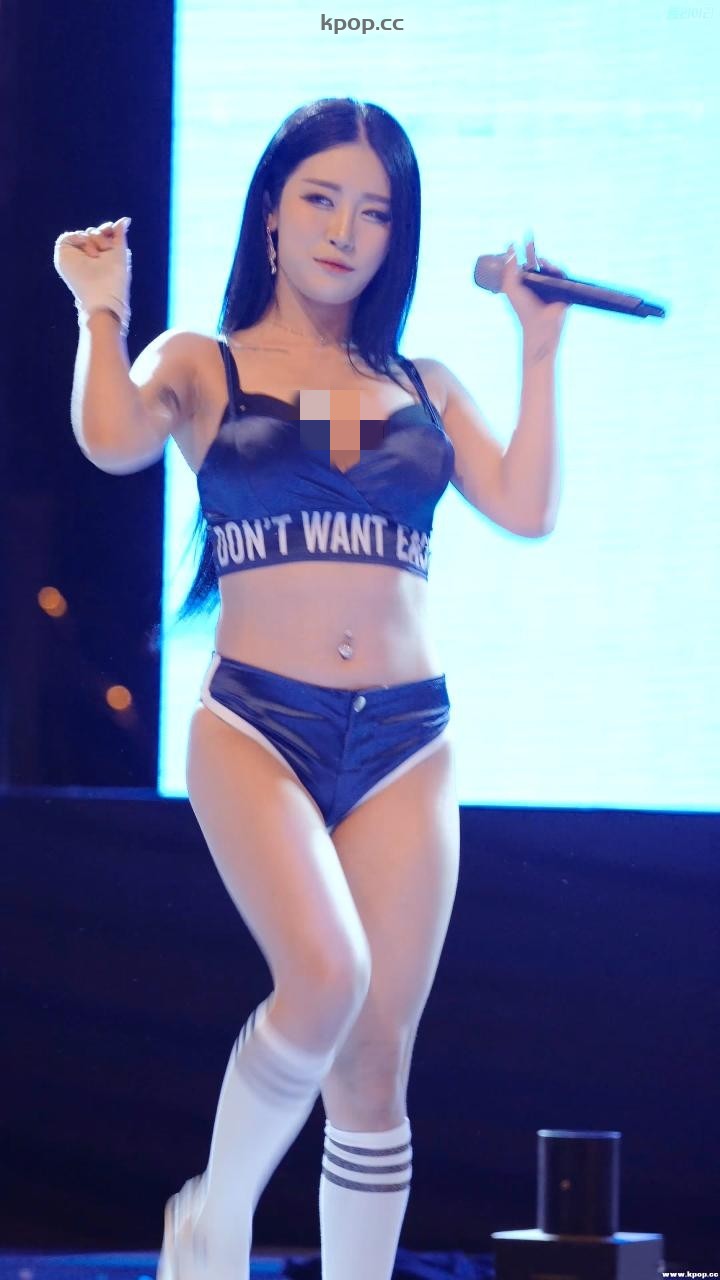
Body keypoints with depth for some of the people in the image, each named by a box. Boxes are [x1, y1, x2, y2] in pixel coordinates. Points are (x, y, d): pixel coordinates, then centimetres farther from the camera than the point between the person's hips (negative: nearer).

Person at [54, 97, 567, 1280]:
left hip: (407, 739, 4)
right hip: (259, 725, -4)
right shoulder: (203, 367, 6)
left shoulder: (422, 385, 16)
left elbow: (526, 508, 3)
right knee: (326, 976, -26)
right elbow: (113, 440, -15)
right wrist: (102, 308, -7)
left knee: (375, 1066, 1)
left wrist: (540, 348, 7)